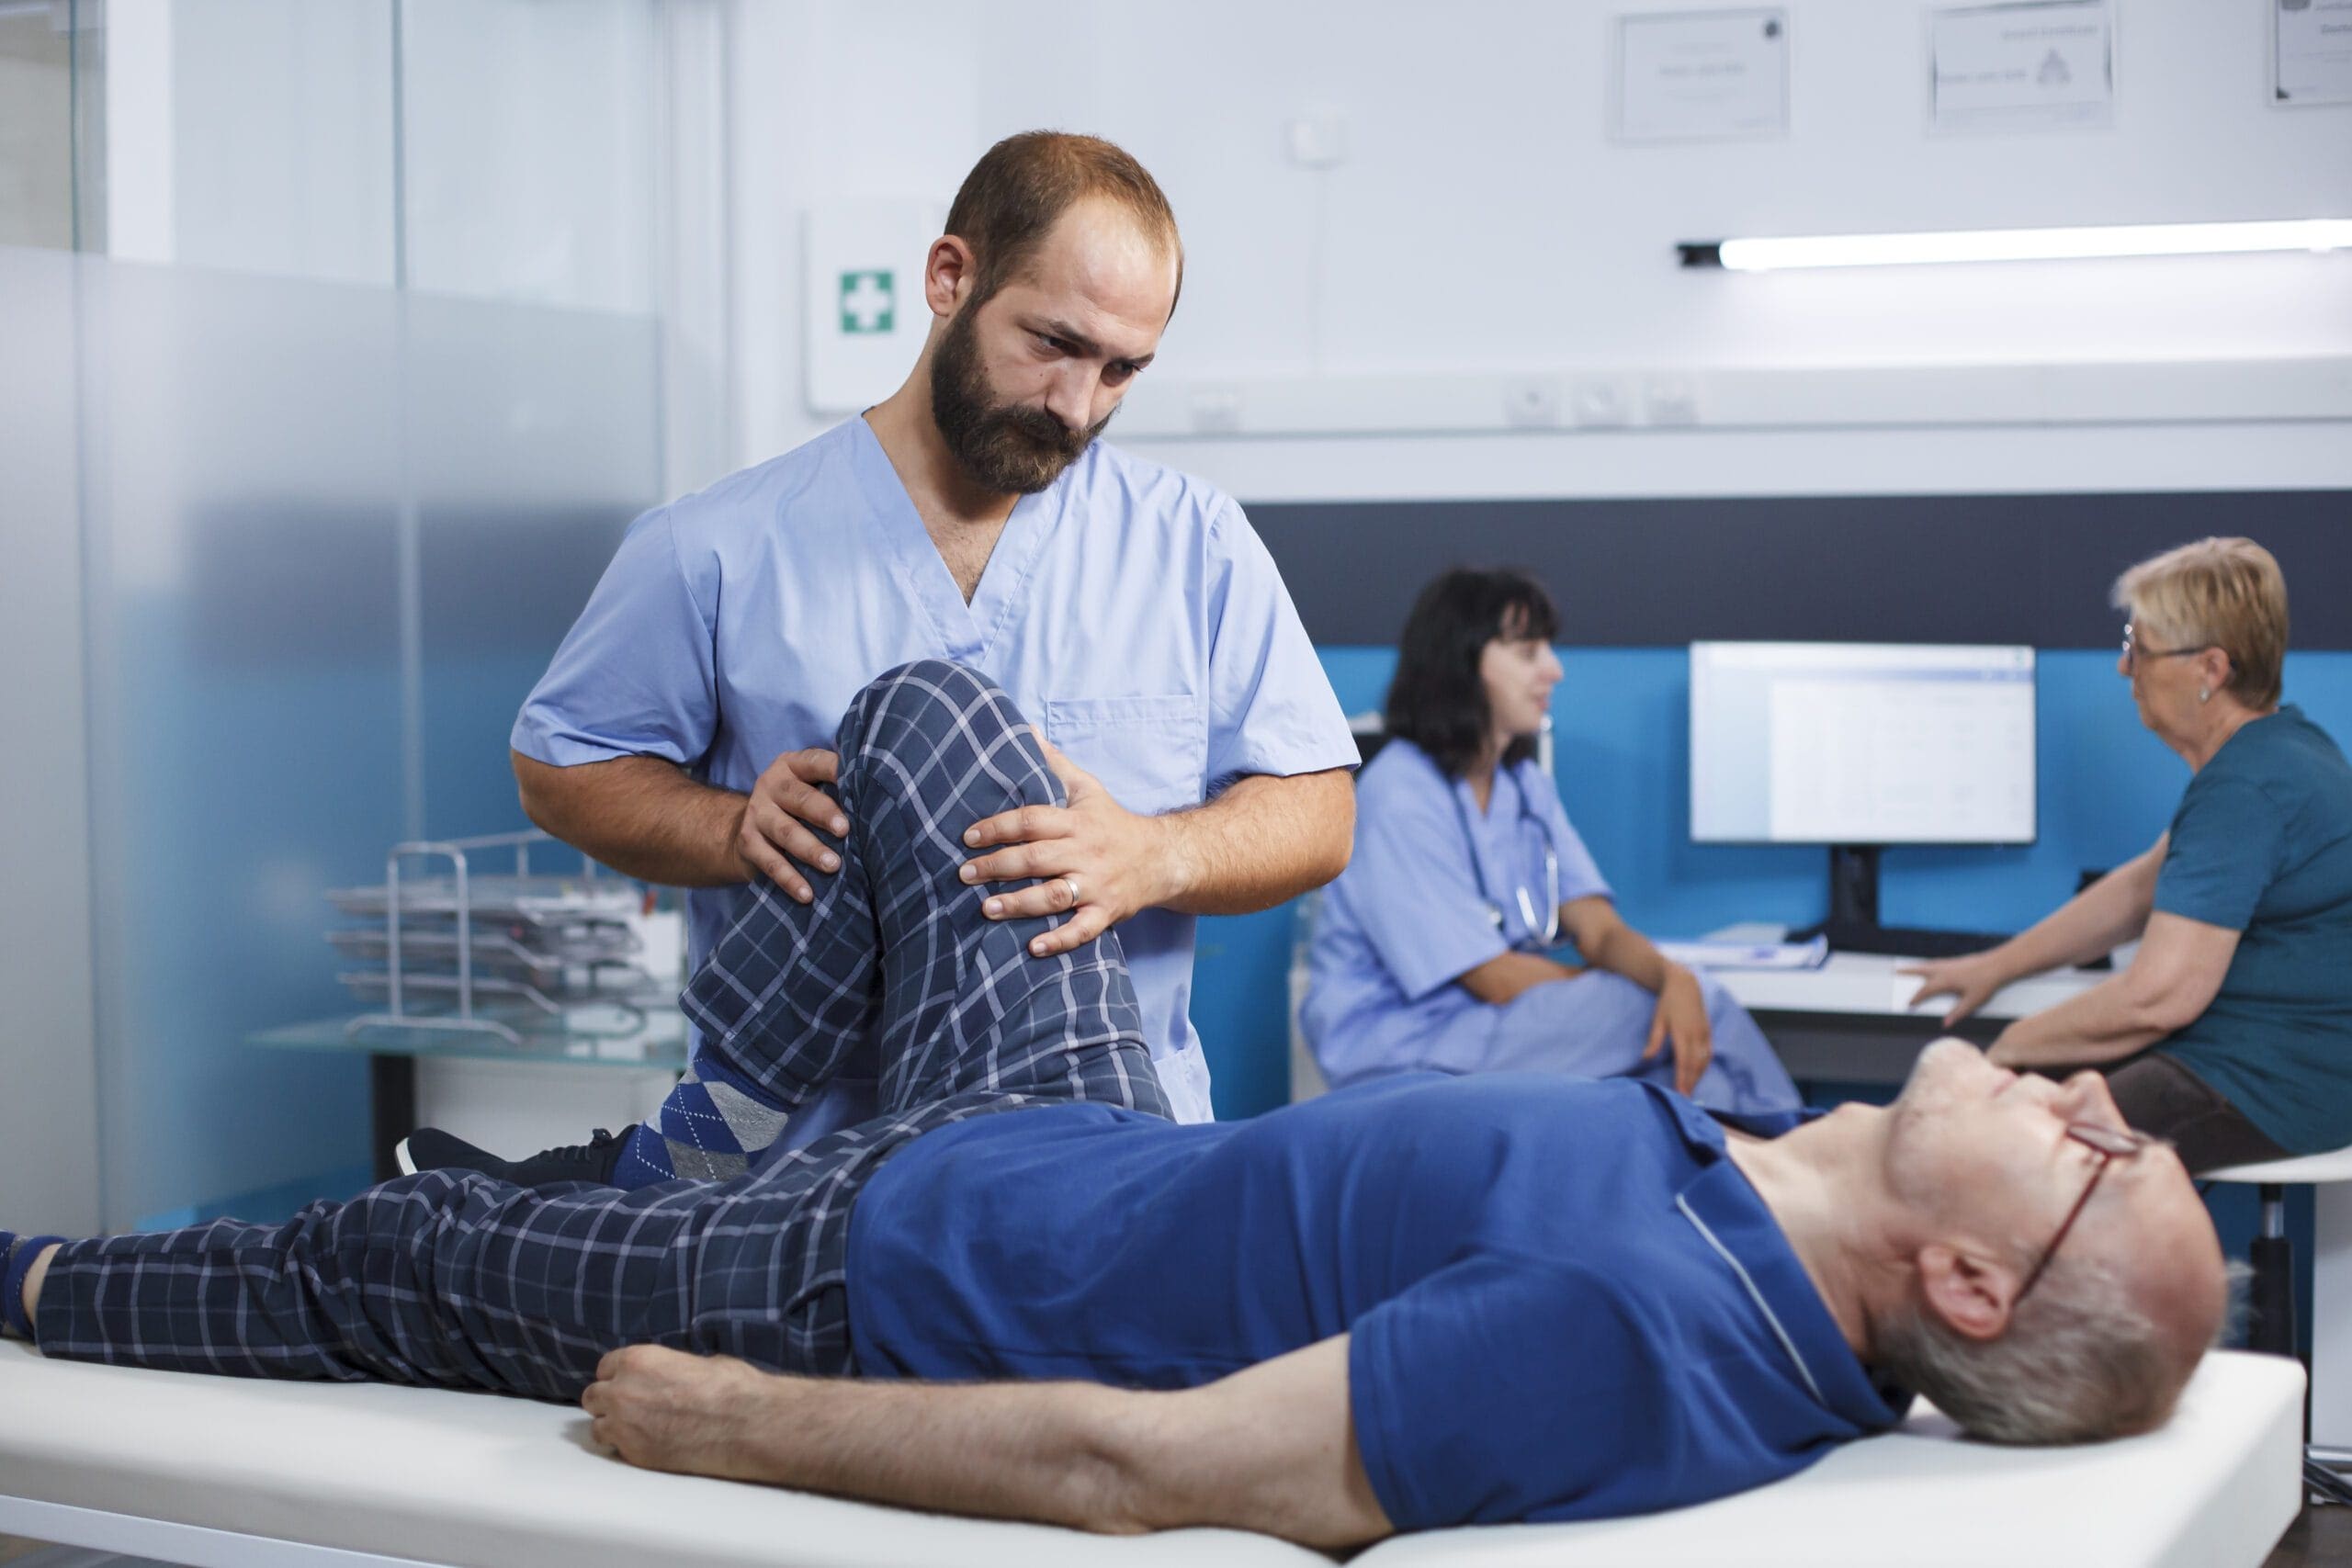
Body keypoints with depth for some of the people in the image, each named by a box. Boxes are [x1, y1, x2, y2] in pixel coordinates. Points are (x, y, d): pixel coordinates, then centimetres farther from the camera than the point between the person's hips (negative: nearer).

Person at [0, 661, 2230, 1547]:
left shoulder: (1626, 1335, -40)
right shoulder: (1806, 1184, -13)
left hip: (915, 1268, -7)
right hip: (1110, 1149, 7)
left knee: (394, 1260, 14)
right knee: (927, 709, 16)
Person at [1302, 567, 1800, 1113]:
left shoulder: (1527, 786, 10)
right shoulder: (1399, 797, -16)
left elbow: (1600, 932, -2)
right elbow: (1495, 978, -16)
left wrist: (1672, 977, -24)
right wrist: (1647, 990, -10)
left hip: (1498, 1017, 7)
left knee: (1689, 1008, -18)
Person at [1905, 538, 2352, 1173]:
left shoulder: (2246, 790, -24)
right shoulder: (2274, 748, 11)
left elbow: (2157, 996, -26)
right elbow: (2144, 886, 22)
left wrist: (2014, 1046, -12)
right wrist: (1997, 966, 22)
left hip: (2271, 1093, -11)